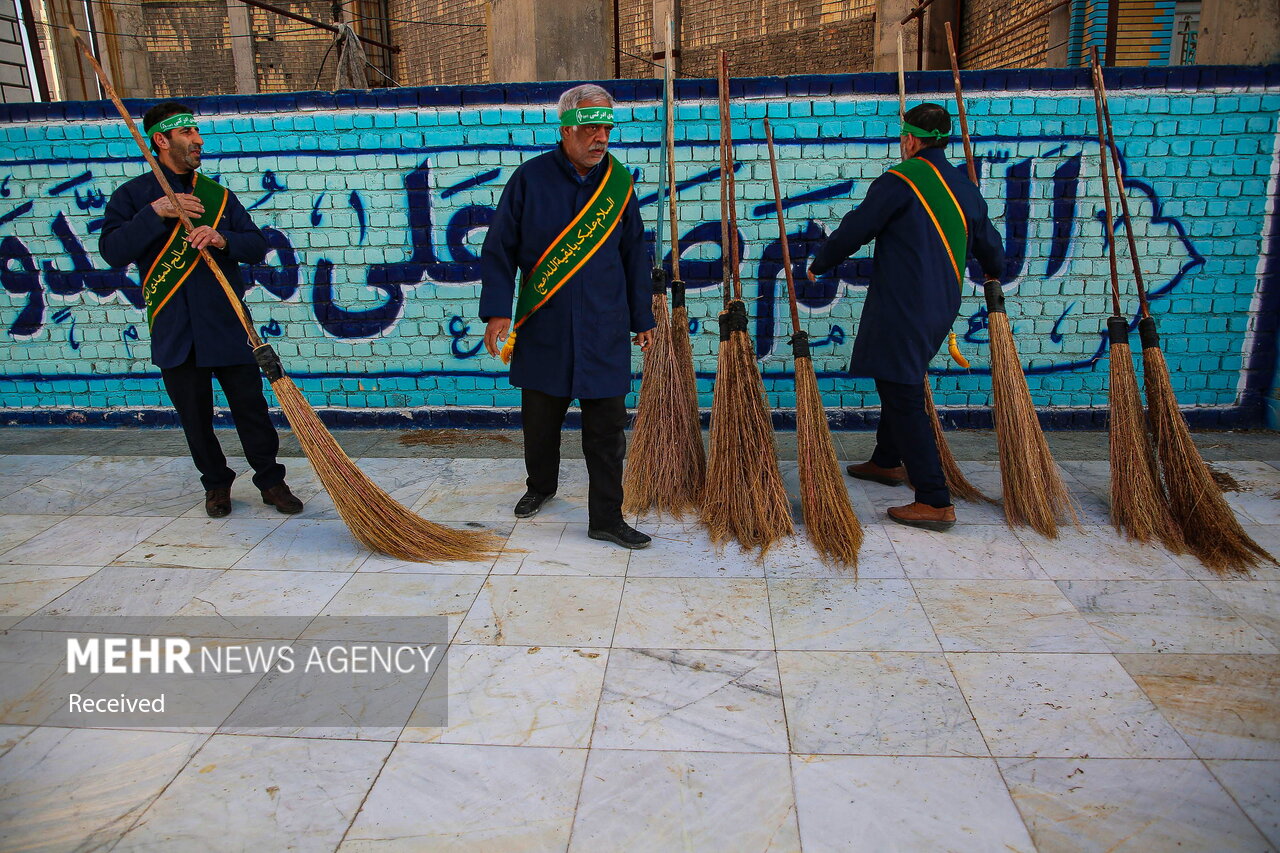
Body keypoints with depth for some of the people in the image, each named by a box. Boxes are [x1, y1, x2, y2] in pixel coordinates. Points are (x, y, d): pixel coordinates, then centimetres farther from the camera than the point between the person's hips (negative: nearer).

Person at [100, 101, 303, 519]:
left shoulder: (218, 195, 11)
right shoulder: (133, 195, 4)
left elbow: (257, 245, 6)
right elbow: (112, 251, -8)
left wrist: (224, 240, -15)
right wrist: (155, 213, -17)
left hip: (227, 324, 1)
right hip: (173, 330, -1)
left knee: (250, 404, 3)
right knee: (195, 416, 8)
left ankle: (270, 480, 14)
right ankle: (216, 483, 24)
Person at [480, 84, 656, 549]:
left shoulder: (619, 183, 4)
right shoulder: (530, 178, -3)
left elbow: (635, 255, 10)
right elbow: (499, 249, -2)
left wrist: (642, 317, 11)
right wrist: (496, 311, -10)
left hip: (604, 327, 1)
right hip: (543, 325, 0)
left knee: (607, 424, 0)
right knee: (540, 416, 15)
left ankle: (606, 518, 10)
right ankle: (540, 485, 41)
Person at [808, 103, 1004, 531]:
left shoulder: (899, 180, -10)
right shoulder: (964, 186, 13)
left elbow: (855, 229, -8)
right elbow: (989, 243, 24)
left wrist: (818, 264, 9)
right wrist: (994, 274, 46)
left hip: (902, 307, -9)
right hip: (942, 305, 9)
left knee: (904, 397, -7)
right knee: (900, 382, 25)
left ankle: (936, 502, -8)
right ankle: (887, 461, 42)